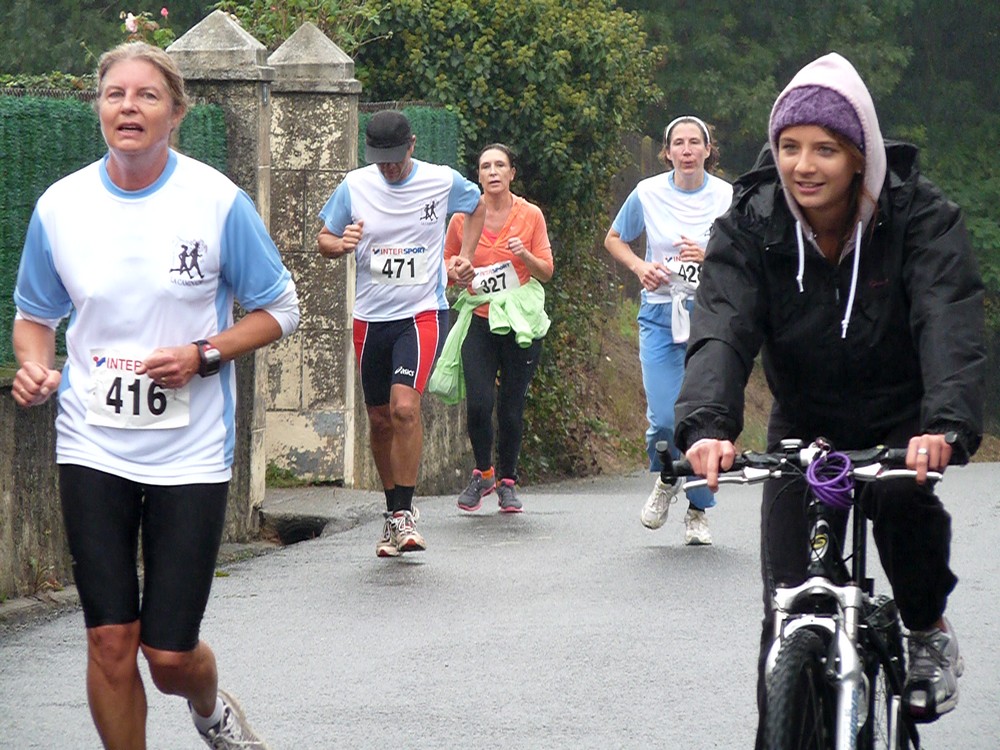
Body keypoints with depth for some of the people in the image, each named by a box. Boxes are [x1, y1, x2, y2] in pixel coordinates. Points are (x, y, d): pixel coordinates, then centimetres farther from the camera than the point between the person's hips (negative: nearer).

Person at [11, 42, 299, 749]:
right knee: (110, 641, -3)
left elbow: (279, 310, 2)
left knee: (170, 653, 0)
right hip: (93, 447, 2)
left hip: (190, 452, -2)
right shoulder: (59, 206, -1)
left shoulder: (219, 201, -8)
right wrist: (35, 367, -7)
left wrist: (203, 356, -14)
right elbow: (34, 313, 14)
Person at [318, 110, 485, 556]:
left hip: (423, 312, -3)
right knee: (380, 419, 8)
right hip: (370, 316, 3)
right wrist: (341, 245, -14)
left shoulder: (442, 181, -3)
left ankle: (404, 514, -13)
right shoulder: (354, 186, -1)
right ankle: (394, 512, 24)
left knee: (404, 407, -21)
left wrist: (464, 257, 9)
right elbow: (324, 240, 9)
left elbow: (478, 208, 19)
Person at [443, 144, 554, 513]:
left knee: (511, 407, 1)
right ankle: (483, 473, 13)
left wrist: (525, 255, -16)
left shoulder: (530, 215, 1)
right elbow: (447, 263, 16)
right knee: (478, 403, -11)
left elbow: (546, 271, 3)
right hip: (479, 319, 0)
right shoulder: (463, 217, 3)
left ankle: (507, 482, 19)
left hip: (520, 322, 0)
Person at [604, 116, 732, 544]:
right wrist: (640, 267, -3)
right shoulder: (648, 194, 0)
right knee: (664, 417, -8)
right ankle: (665, 479, 25)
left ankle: (699, 511, 15)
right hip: (660, 313, 0)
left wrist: (710, 256, -16)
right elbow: (614, 240, 15)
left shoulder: (727, 197, -1)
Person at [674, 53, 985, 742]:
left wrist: (948, 426, -53)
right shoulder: (750, 226, -15)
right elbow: (722, 329, -29)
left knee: (900, 496, -33)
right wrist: (707, 424, -49)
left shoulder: (922, 217, -20)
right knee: (788, 606, -7)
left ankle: (930, 633, -7)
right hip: (804, 423, 2)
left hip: (902, 419, -2)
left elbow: (951, 324, -34)